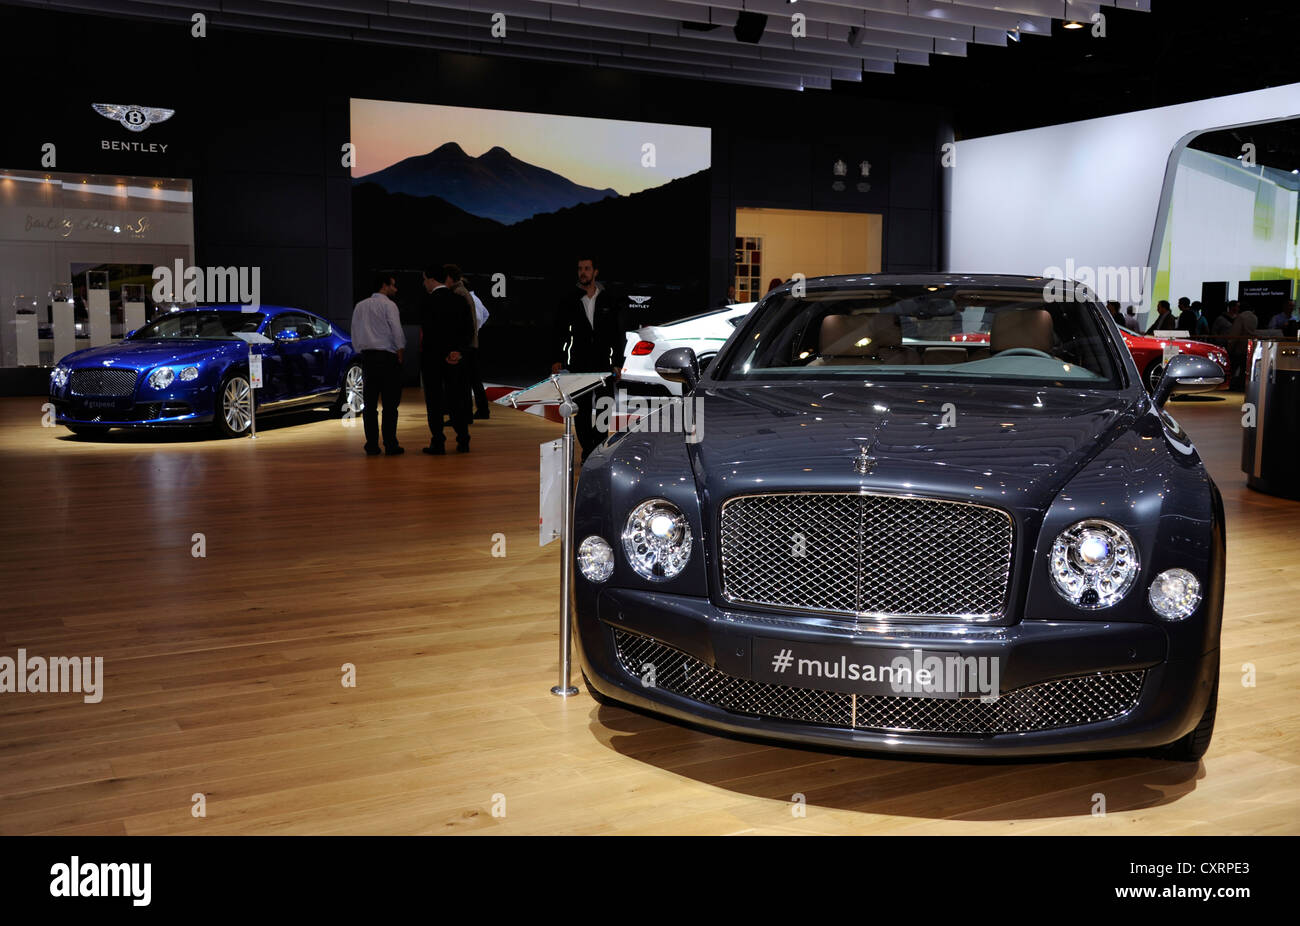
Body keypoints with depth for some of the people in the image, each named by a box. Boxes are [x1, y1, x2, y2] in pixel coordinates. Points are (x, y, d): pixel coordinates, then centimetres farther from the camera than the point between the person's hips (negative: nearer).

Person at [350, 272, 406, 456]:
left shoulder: (360, 306, 14)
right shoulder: (388, 305, -4)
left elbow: (355, 334, 14)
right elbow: (397, 332, -11)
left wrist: (361, 352, 17)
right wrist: (401, 355, -4)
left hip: (367, 356, 5)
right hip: (387, 356, -5)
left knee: (369, 403, 5)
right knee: (390, 404, -4)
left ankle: (372, 445, 3)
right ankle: (390, 445, -6)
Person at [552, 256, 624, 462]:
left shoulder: (608, 301, 6)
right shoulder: (569, 301, 4)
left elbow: (617, 335, 8)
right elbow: (560, 332, 2)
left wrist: (617, 363, 3)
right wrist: (558, 359, -10)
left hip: (603, 364, 0)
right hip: (579, 365, 0)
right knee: (581, 410, 1)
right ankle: (587, 451, 8)